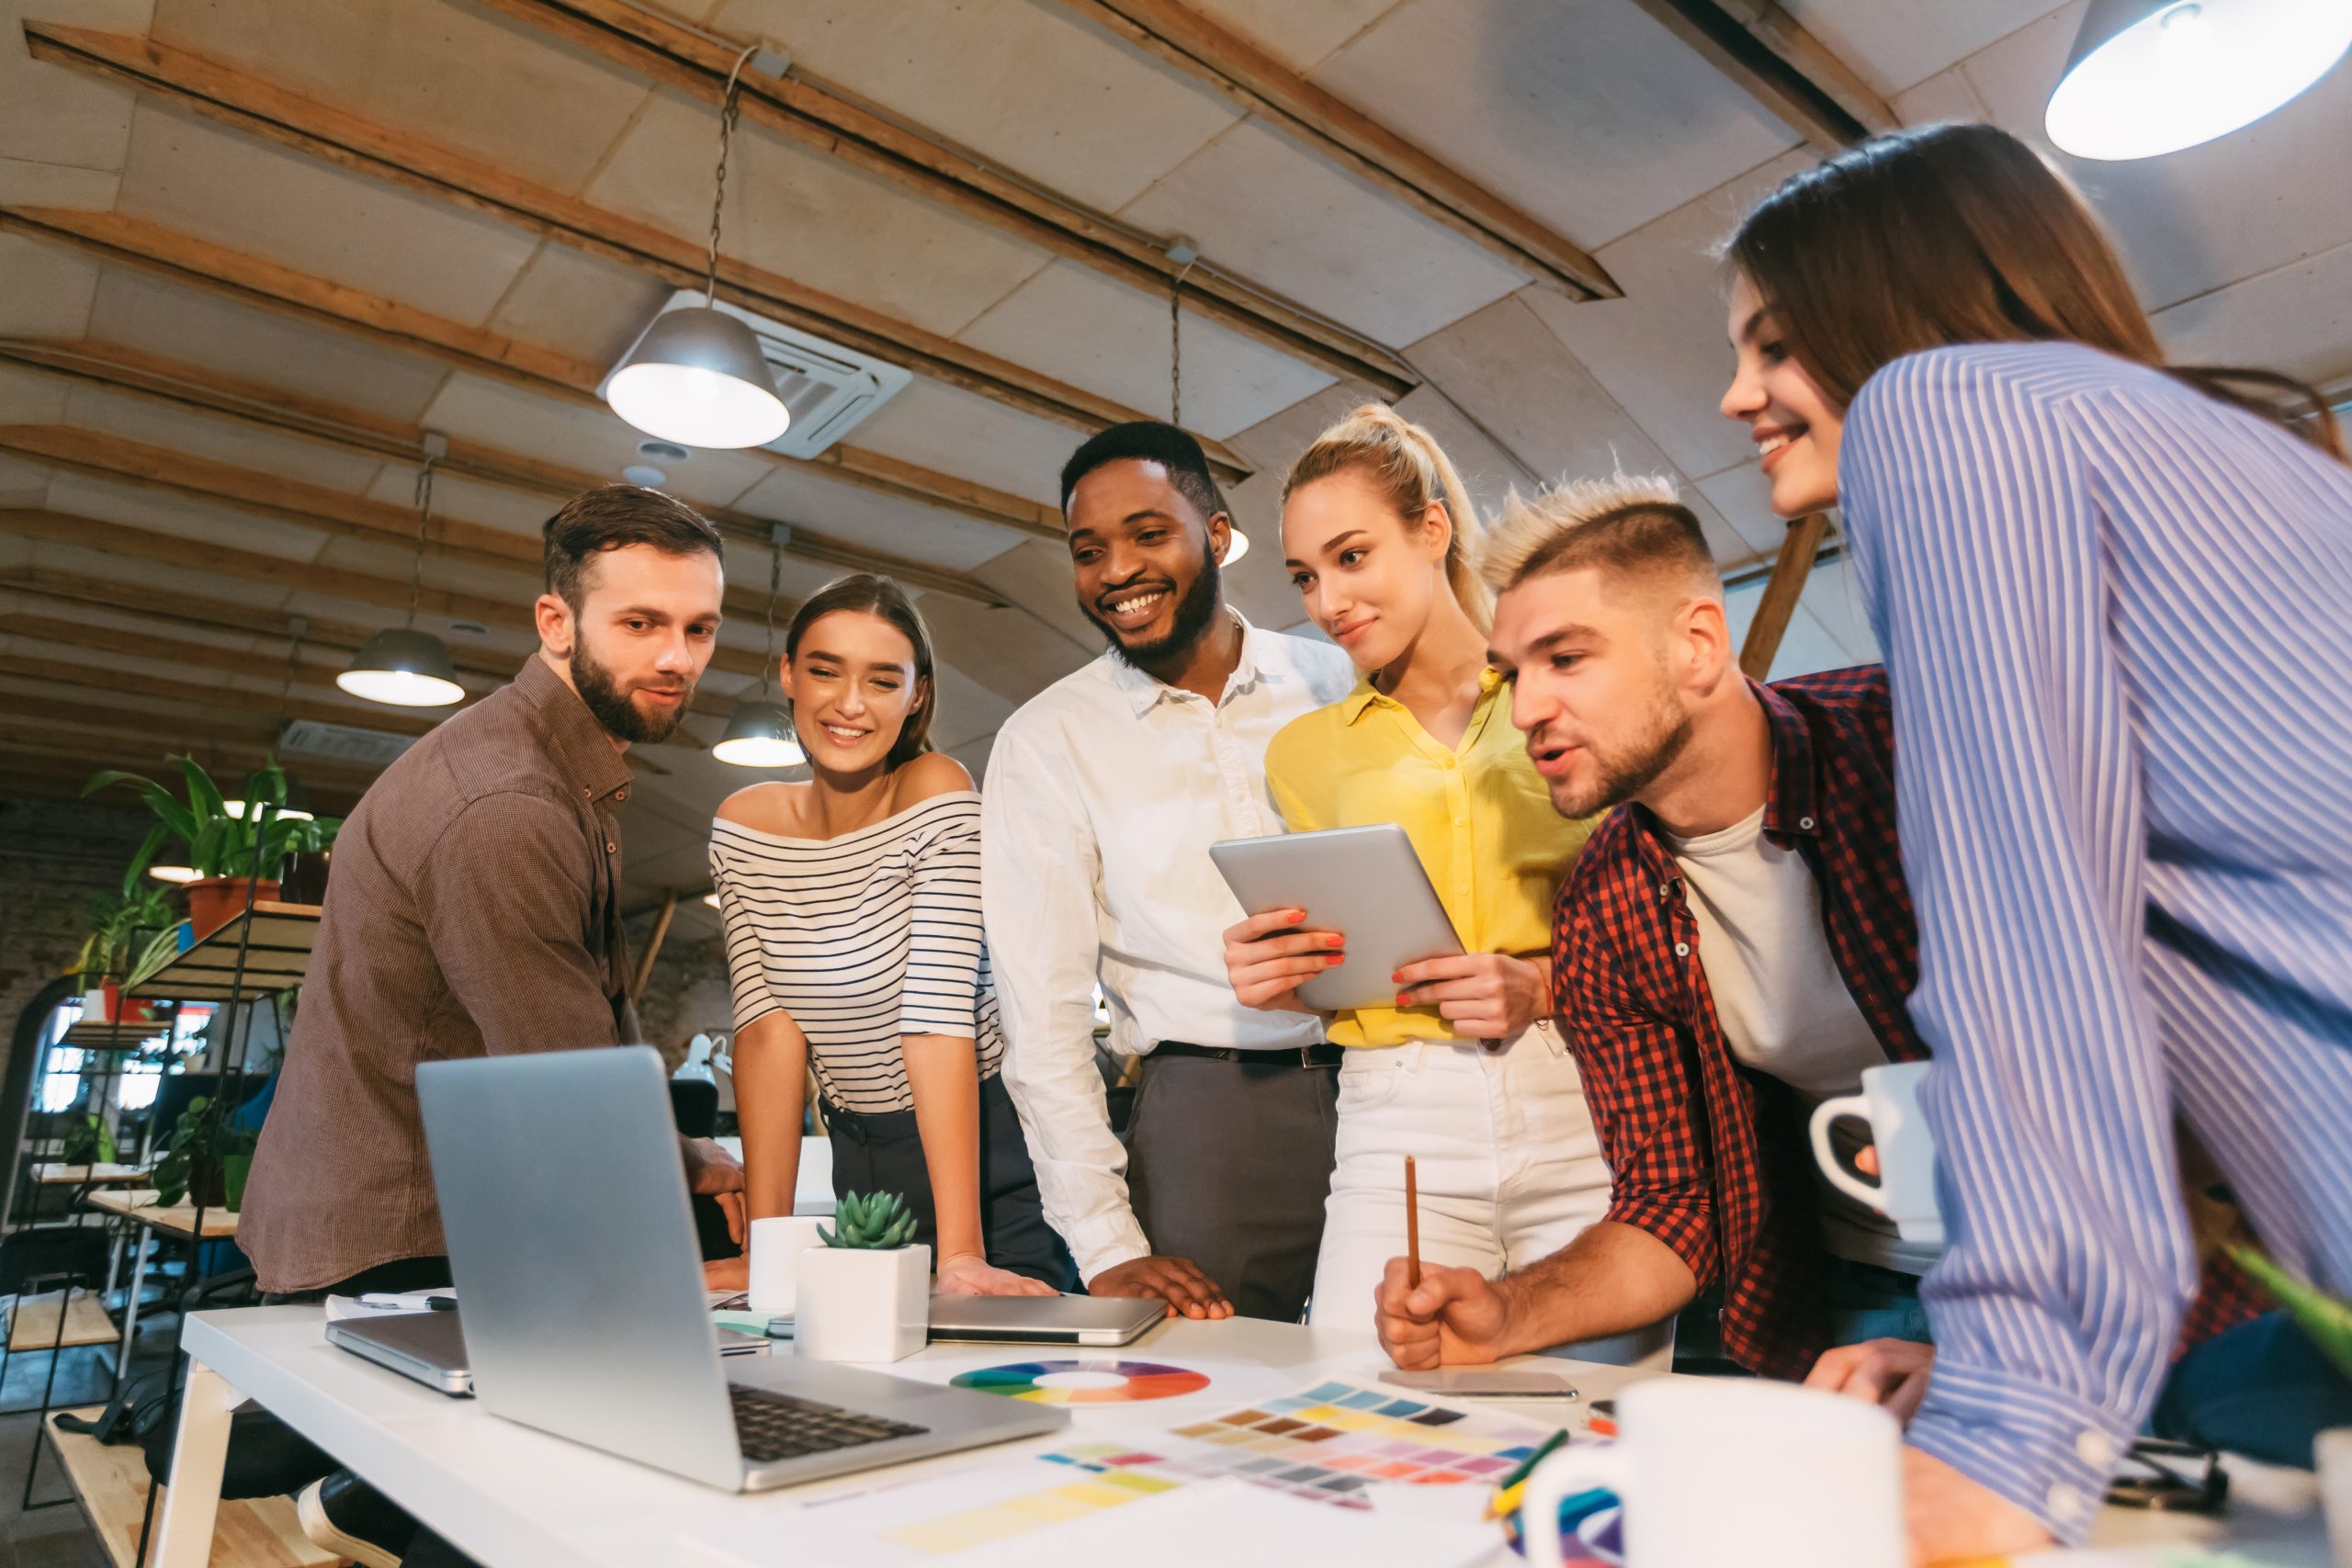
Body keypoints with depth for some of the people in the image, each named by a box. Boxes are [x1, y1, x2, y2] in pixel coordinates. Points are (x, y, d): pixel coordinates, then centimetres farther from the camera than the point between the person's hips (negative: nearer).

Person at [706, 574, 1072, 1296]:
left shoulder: (939, 794, -17)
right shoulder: (742, 826, -4)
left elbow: (938, 1018, -25)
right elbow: (770, 1026, -9)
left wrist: (960, 1256, -28)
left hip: (987, 1152, -3)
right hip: (860, 1162, 4)